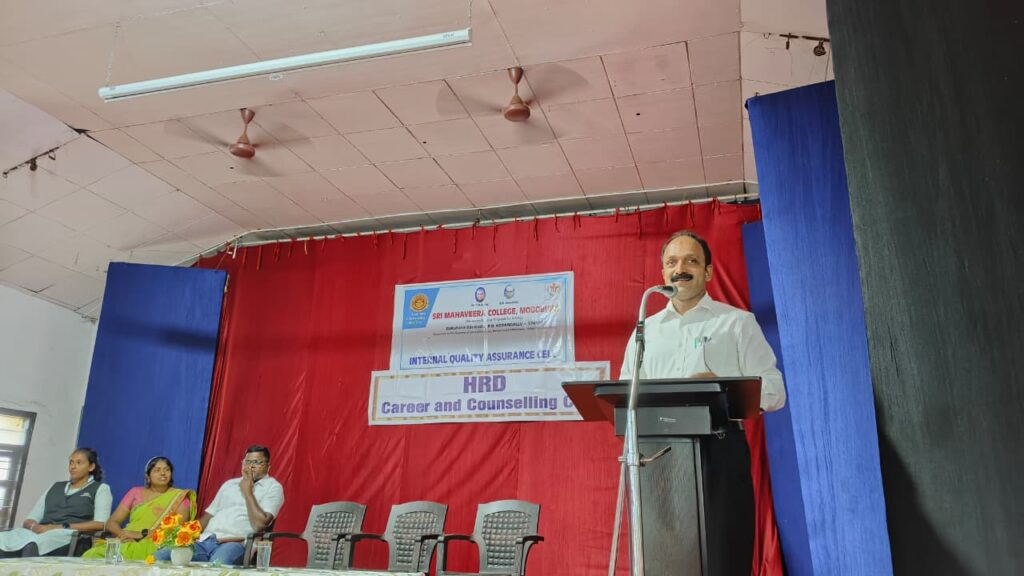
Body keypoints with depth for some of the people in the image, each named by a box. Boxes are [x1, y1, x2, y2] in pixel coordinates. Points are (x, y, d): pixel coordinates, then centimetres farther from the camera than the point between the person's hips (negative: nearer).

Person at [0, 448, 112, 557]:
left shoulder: (101, 489, 14)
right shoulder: (55, 487, 30)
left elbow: (100, 524, -3)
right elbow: (28, 520, 22)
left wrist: (60, 527, -12)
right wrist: (33, 526, -5)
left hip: (71, 536, -5)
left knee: (31, 545, -40)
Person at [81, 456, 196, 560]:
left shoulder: (180, 497, 8)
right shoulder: (135, 492, 19)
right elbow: (111, 522, 12)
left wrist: (142, 534, -15)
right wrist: (124, 534, -11)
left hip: (154, 546, -4)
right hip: (126, 543, 4)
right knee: (93, 555, -28)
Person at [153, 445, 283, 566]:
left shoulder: (273, 487, 4)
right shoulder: (229, 484, 26)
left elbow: (259, 524, -11)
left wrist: (248, 492, -4)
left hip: (235, 543, -7)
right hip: (204, 541, 7)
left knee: (217, 565, -42)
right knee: (159, 557, -14)